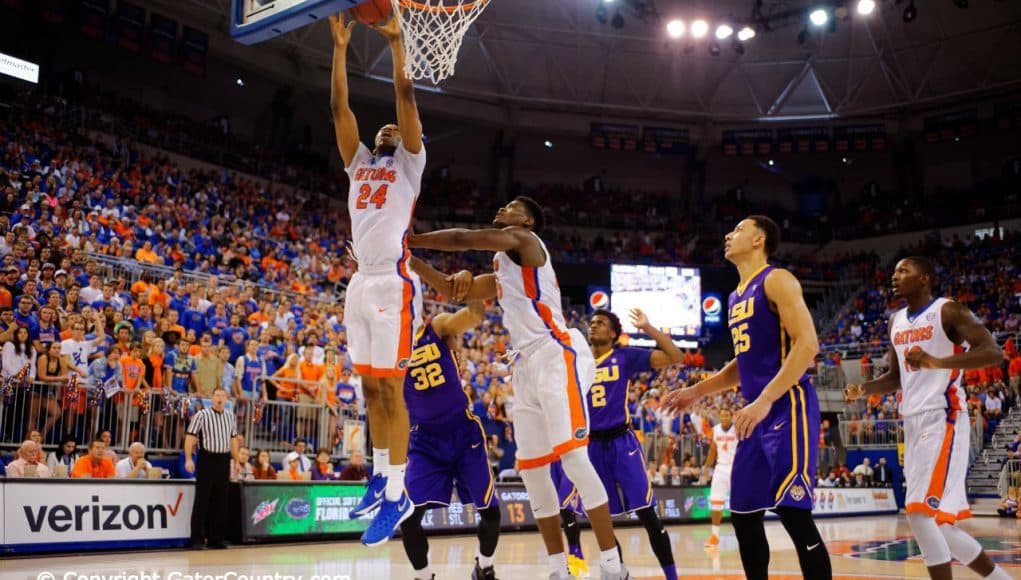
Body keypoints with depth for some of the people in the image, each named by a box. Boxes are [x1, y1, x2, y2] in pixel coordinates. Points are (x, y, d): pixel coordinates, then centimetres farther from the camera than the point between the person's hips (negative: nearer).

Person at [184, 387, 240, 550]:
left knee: (220, 501, 8)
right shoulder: (202, 415, -4)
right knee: (202, 500, -5)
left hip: (224, 460, 5)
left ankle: (215, 539, 15)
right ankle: (197, 539, -1)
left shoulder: (230, 417, 13)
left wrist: (237, 461, 16)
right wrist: (188, 459, -16)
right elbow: (190, 436, -7)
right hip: (207, 459, -5)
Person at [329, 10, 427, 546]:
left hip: (393, 284, -7)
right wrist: (340, 49, 10)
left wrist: (395, 43, -4)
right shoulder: (359, 162, 21)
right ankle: (380, 477, 20)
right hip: (360, 283, 7)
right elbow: (340, 107, 14)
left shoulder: (408, 163, 7)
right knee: (370, 388, 10)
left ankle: (397, 495, -5)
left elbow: (406, 97, -3)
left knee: (389, 387, -8)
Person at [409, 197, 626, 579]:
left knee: (573, 457, -17)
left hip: (557, 356, -10)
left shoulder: (523, 239, 0)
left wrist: (410, 241, 3)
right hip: (527, 365, 10)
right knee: (531, 468, 6)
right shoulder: (502, 271, 27)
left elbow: (463, 239, -8)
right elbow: (459, 290, 32)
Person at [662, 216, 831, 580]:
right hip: (758, 413, 9)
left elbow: (807, 344, -18)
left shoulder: (777, 280, -7)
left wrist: (764, 401, -25)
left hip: (787, 408, -9)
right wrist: (696, 391, 18)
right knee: (743, 514, 9)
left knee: (792, 511, -13)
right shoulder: (736, 297, 19)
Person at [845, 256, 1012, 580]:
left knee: (921, 512, -18)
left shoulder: (948, 311, -6)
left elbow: (993, 352, -18)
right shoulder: (896, 321, 17)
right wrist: (863, 390, 4)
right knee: (939, 524, 12)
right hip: (913, 423, 8)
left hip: (942, 419, -8)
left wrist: (937, 362, -32)